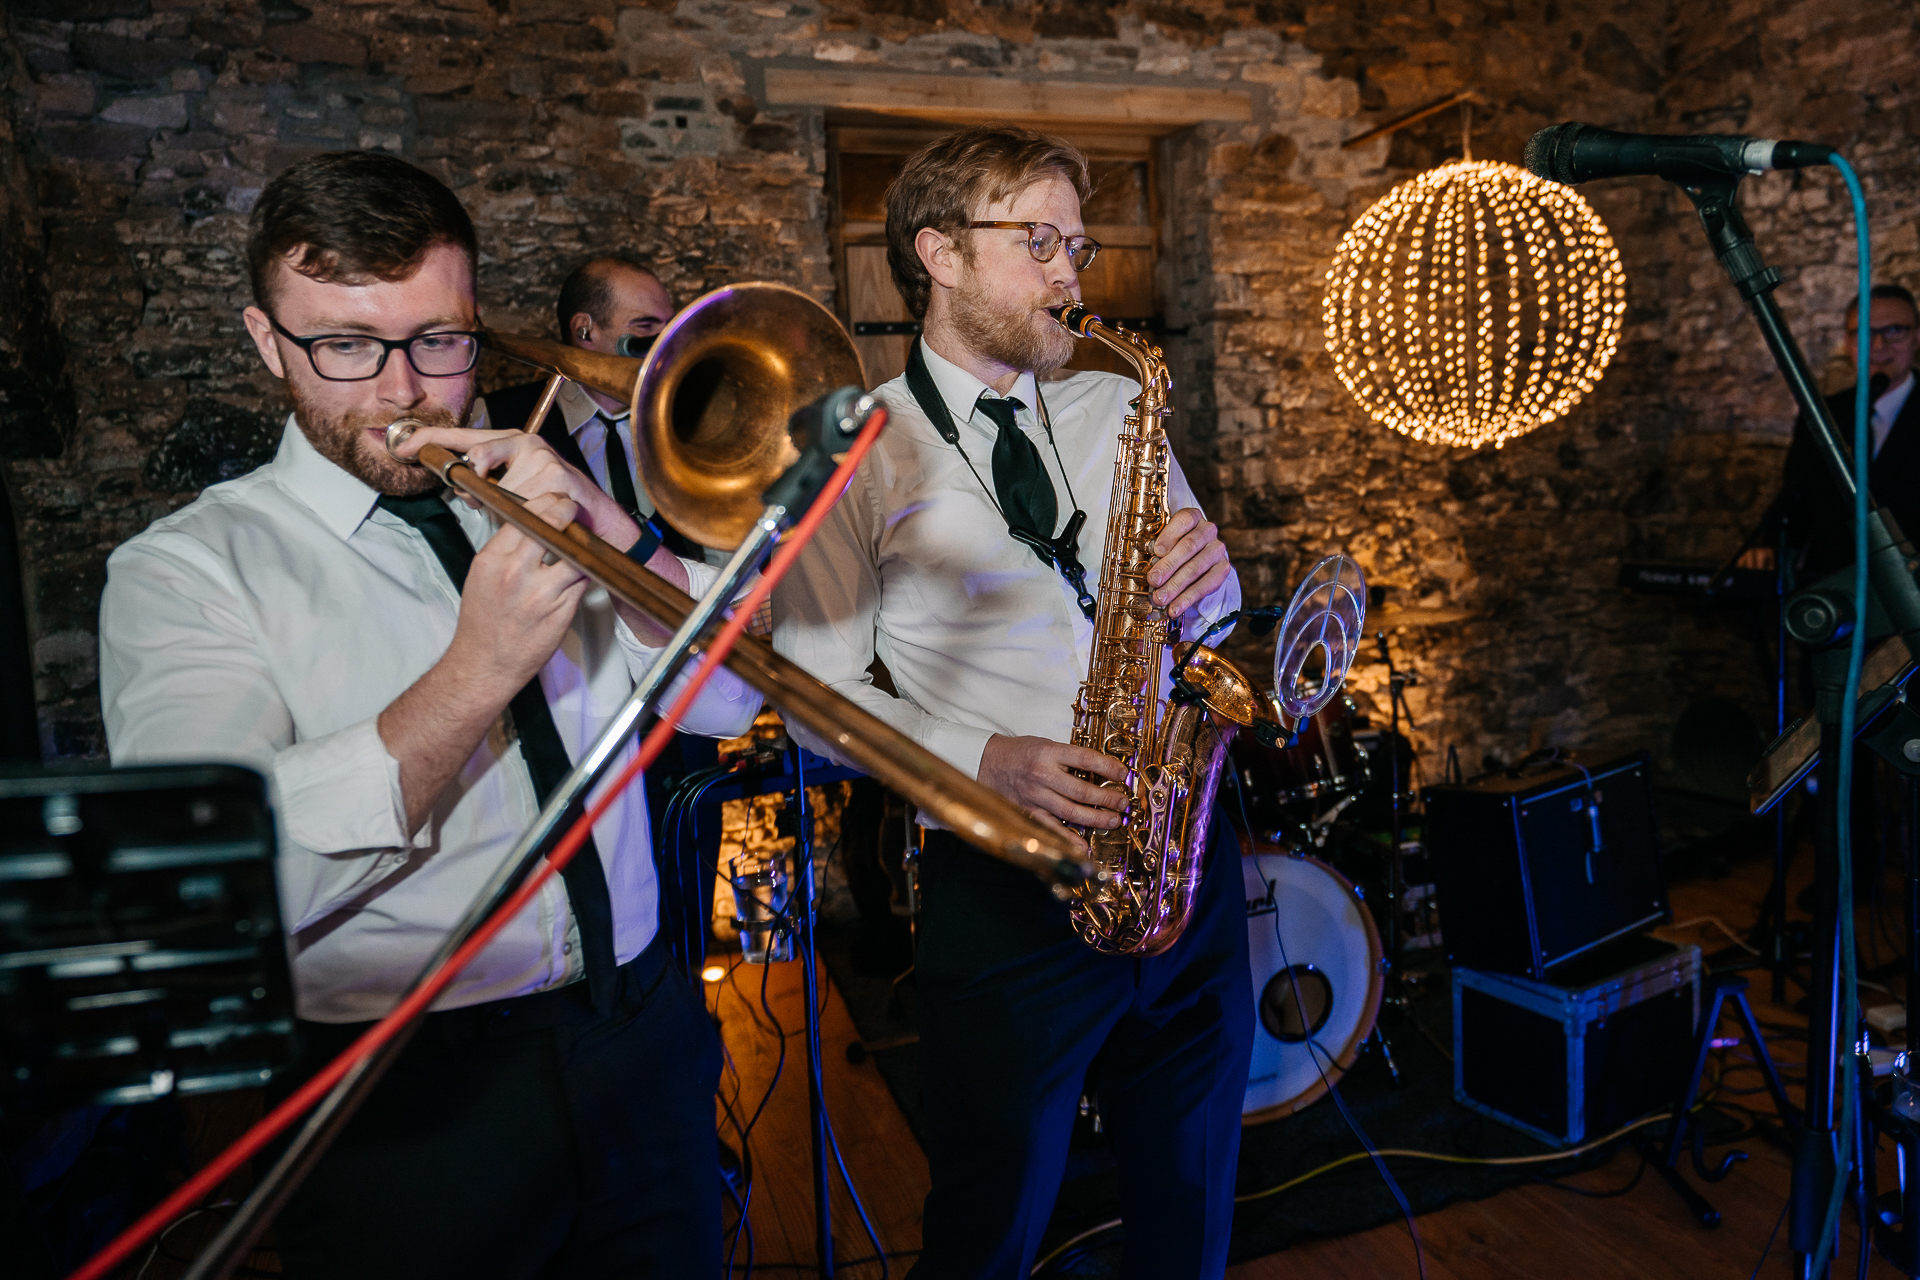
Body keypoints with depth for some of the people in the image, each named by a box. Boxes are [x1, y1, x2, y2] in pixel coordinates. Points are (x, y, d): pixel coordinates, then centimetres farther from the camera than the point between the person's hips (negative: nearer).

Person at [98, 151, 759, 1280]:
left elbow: (723, 700, -3)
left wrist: (603, 523, -16)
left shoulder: (532, 509, 6)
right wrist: (476, 672, -28)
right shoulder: (190, 567, -7)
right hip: (410, 1112, -4)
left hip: (642, 1048, 4)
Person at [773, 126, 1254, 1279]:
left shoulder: (1118, 408, 10)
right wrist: (986, 760, -21)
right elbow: (821, 691, -7)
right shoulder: (857, 452, -5)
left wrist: (1209, 576, -10)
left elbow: (1210, 608, 14)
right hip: (1004, 882, -4)